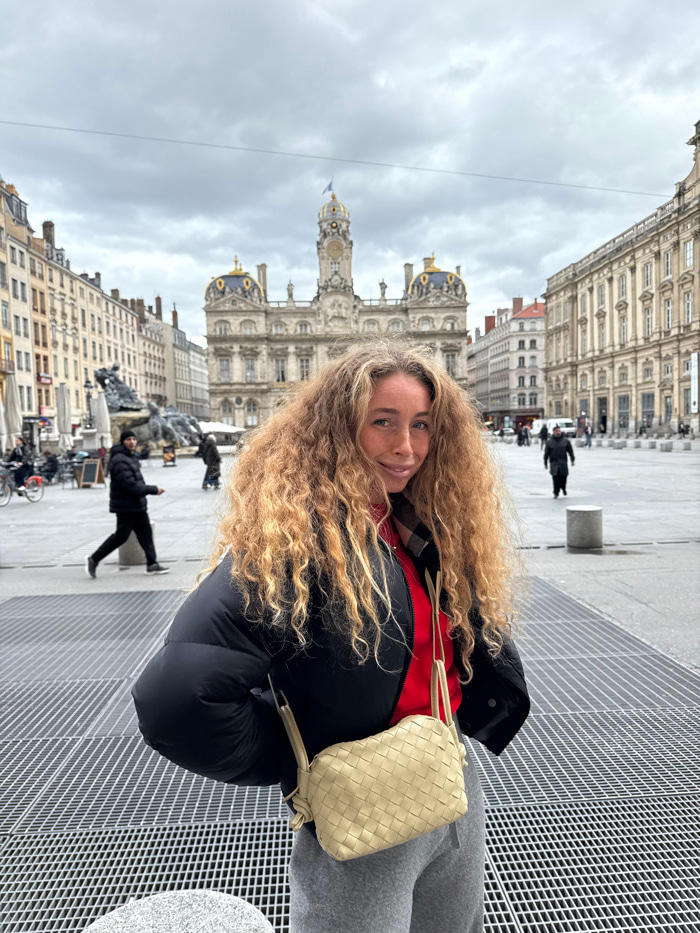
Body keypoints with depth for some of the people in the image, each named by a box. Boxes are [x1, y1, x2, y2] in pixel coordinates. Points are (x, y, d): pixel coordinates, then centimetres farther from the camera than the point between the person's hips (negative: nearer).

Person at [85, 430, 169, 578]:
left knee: (146, 532, 9)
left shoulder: (131, 457, 13)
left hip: (137, 505, 10)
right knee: (121, 536, -2)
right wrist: (154, 490, -20)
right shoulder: (120, 461, -20)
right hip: (126, 507, -10)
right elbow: (131, 485, -26)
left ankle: (152, 564, 13)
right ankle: (93, 559, 12)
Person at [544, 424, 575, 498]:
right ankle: (556, 493, 0)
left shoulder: (566, 441, 6)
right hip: (554, 463, -1)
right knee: (555, 478, -9)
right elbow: (546, 454, 6)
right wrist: (545, 463, 6)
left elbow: (570, 451, 9)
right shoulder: (549, 442, 3)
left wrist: (572, 460, 1)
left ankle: (563, 488, 34)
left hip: (563, 463, 1)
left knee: (563, 477, 3)